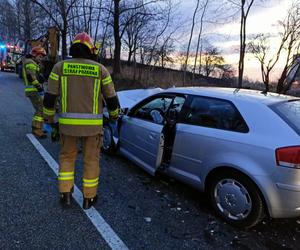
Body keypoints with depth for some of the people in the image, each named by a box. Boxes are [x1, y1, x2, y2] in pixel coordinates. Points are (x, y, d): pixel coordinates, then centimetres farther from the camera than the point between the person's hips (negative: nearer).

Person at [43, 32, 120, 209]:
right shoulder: (100, 69, 1)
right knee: (91, 159, 12)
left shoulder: (60, 67, 2)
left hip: (68, 122, 1)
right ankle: (89, 198, 22)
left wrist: (49, 118, 15)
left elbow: (50, 97, 1)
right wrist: (114, 115, 22)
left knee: (67, 156, 21)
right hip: (92, 123, -1)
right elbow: (111, 97, 4)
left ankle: (66, 194, 21)